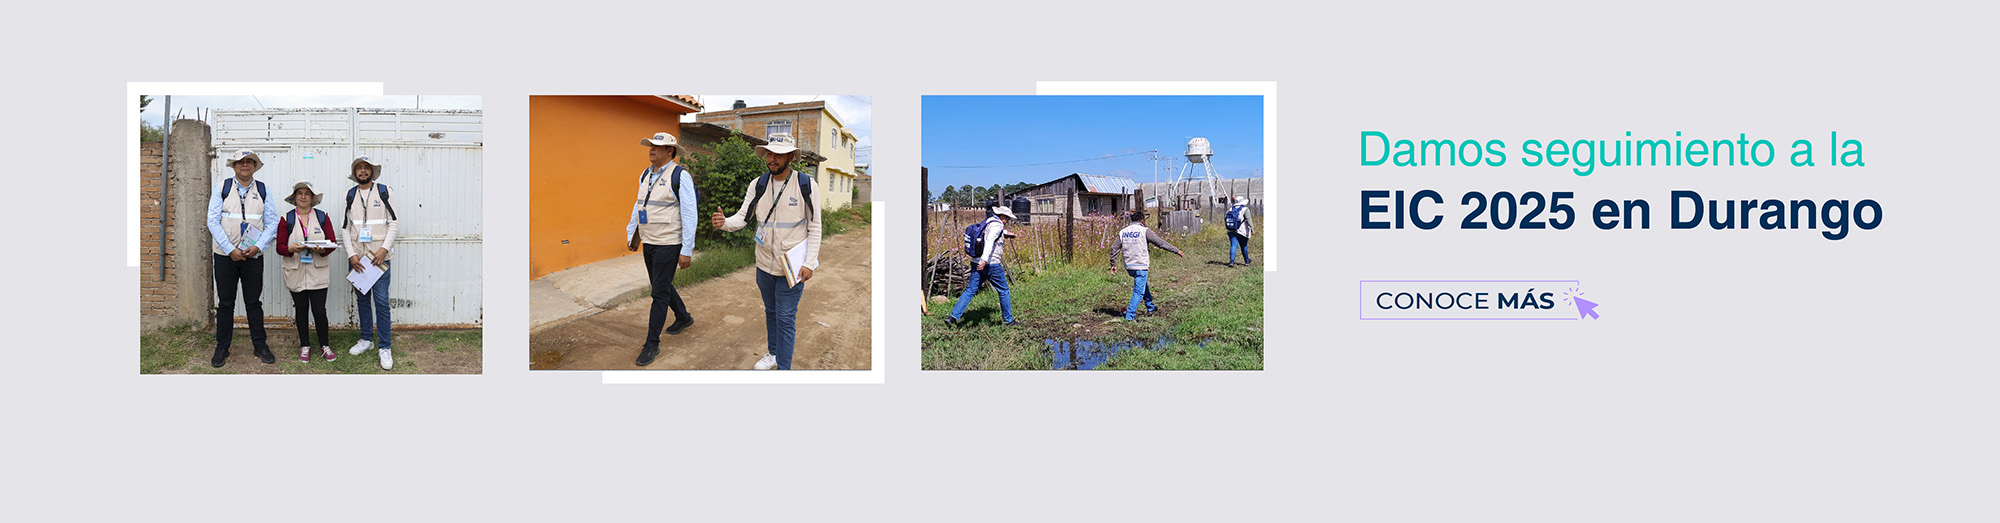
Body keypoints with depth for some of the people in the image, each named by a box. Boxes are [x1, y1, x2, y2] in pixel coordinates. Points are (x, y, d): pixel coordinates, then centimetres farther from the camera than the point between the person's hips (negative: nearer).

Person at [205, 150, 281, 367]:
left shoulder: (263, 191, 4)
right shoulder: (222, 188, 0)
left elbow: (272, 223, 2)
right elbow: (213, 222, -4)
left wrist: (258, 246, -13)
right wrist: (231, 250, -13)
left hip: (253, 256, 1)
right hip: (225, 256, -1)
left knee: (254, 302, 6)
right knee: (225, 303, 4)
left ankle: (259, 345, 15)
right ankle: (222, 348, 13)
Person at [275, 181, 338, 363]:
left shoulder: (322, 217, 4)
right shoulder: (286, 219, 3)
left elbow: (332, 243, 2)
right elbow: (280, 247, 0)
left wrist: (321, 249, -19)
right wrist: (292, 249, -22)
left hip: (318, 272, -1)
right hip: (295, 273, 1)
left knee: (319, 310, -4)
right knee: (301, 309, 9)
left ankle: (324, 345, 13)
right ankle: (304, 346, 21)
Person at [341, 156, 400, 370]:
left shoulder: (385, 192, 2)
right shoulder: (349, 196, 9)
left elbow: (393, 224, 0)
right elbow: (345, 228, 7)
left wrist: (384, 249, -13)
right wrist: (351, 254, -4)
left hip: (379, 257, -3)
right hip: (357, 258, 3)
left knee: (381, 301, -6)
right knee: (362, 299, 10)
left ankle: (384, 347, -1)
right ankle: (366, 339, 23)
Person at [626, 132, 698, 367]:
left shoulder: (679, 176, -13)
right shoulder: (645, 175, 9)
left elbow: (689, 215, -14)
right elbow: (639, 206, 22)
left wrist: (687, 250, -15)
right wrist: (631, 234, 22)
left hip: (668, 245, -8)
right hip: (648, 242, 8)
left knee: (660, 292, -4)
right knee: (661, 285, 20)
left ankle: (652, 344, 1)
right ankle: (683, 317, 43)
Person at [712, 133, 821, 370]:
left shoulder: (805, 185, -9)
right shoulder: (759, 185, 1)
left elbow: (814, 227, -5)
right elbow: (742, 217, -3)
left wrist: (809, 263, -13)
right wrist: (724, 223, -26)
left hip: (792, 266, -4)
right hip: (765, 263, 5)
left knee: (786, 319, -5)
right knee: (771, 312, 21)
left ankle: (783, 369, -1)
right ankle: (772, 354, 39)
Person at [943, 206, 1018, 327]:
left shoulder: (988, 221, 15)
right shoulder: (997, 225, -13)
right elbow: (989, 241, -29)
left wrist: (1005, 233, 53)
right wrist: (985, 259, -39)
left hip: (977, 263, 8)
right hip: (991, 264, -8)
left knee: (970, 290, 5)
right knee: (1003, 291, 8)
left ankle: (954, 316, -5)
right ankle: (1008, 320, 16)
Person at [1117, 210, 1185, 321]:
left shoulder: (1122, 232, 7)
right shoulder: (1144, 231, -9)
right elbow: (1161, 243, -10)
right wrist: (1177, 251, -4)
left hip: (1129, 267, 6)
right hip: (1141, 266, -6)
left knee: (1142, 284, 28)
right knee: (1139, 292, 0)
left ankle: (1150, 307, 35)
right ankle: (1130, 315, -6)